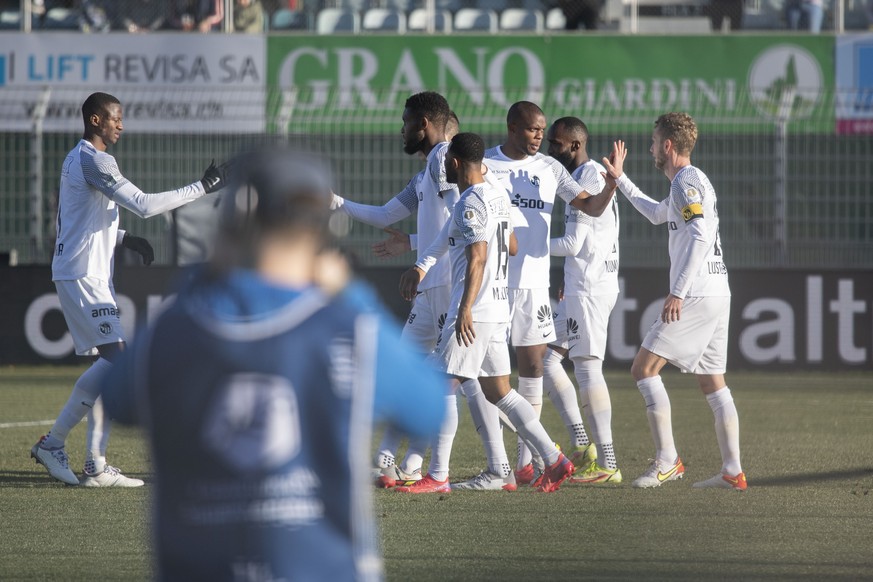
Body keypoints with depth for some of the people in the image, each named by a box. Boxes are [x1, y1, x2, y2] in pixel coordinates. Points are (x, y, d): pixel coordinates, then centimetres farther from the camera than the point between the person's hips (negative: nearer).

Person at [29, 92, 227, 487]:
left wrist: (124, 239, 15)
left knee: (107, 365, 7)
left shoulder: (75, 159, 18)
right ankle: (53, 443, -12)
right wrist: (201, 188, -15)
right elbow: (143, 204, -21)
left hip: (90, 276, 11)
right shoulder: (93, 161, -14)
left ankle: (96, 467, 5)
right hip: (82, 275, -11)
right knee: (114, 358, -14)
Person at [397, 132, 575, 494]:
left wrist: (465, 309, -25)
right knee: (498, 392, 12)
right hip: (498, 311, 9)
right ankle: (553, 460, 6)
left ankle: (437, 477, -5)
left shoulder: (470, 204, -13)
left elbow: (477, 259, -21)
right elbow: (511, 247, 27)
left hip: (474, 313, -9)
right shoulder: (498, 197, 14)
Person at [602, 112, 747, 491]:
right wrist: (619, 181, 44)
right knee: (712, 383, 10)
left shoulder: (687, 180, -10)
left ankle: (667, 461, -12)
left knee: (644, 368, -7)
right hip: (717, 295, 10)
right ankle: (733, 471, 6)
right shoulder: (689, 181, 21)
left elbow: (700, 236, -22)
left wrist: (677, 293, -25)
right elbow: (658, 214, 42)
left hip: (696, 297, -10)